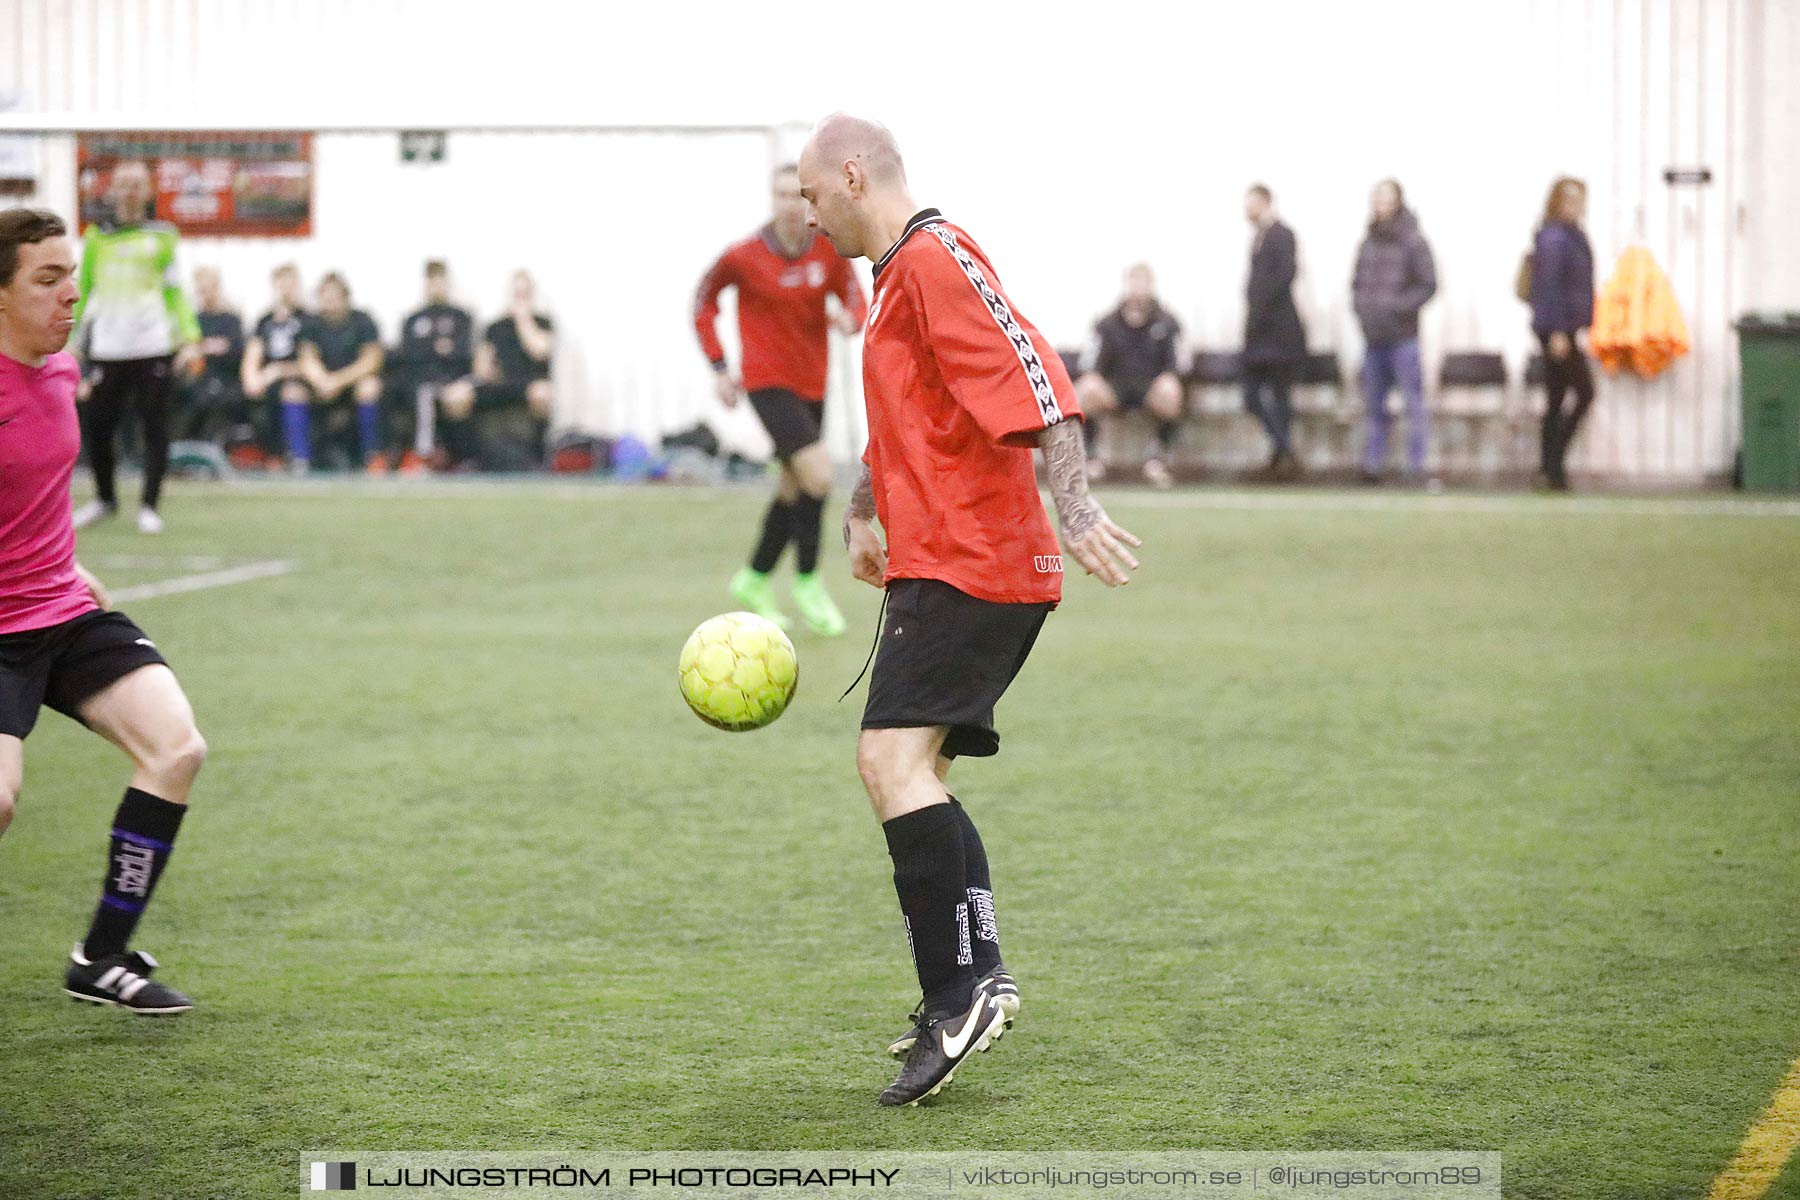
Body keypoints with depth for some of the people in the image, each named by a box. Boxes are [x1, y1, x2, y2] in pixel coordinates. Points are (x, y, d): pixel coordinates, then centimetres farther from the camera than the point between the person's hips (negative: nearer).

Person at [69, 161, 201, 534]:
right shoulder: (96, 237, 10)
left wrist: (189, 337, -1)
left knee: (155, 428, -3)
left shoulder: (163, 237, 7)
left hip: (154, 346, -1)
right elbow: (83, 291, 16)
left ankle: (149, 507, 6)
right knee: (95, 428, 0)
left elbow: (175, 292, 10)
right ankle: (104, 498, 21)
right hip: (106, 348, 1)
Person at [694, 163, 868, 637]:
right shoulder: (744, 256, -14)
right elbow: (704, 301, 1)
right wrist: (719, 368, -4)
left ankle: (755, 579, 35)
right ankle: (807, 582, -1)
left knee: (795, 487, 15)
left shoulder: (829, 249, -6)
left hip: (812, 382, 6)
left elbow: (855, 299, 4)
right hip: (767, 380, -6)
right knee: (818, 474, -18)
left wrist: (851, 318, -21)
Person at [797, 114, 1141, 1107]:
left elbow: (1033, 382, -23)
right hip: (939, 564, 11)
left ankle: (958, 992, -21)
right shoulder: (896, 275, 21)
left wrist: (1075, 511, -31)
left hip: (970, 564, -11)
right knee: (913, 774, 13)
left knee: (892, 758, -20)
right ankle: (974, 980, 15)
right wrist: (863, 513, 35)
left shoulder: (935, 259, -12)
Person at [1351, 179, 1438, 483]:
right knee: (1373, 403, 9)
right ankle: (1373, 463, 15)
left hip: (1402, 335, -6)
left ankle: (1416, 466, -3)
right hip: (1373, 336, 6)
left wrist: (1398, 306, -16)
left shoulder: (1413, 242, -5)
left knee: (1413, 401, -5)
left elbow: (1429, 284, -8)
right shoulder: (1367, 243, 12)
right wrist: (1359, 305, 3)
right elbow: (1357, 282, 22)